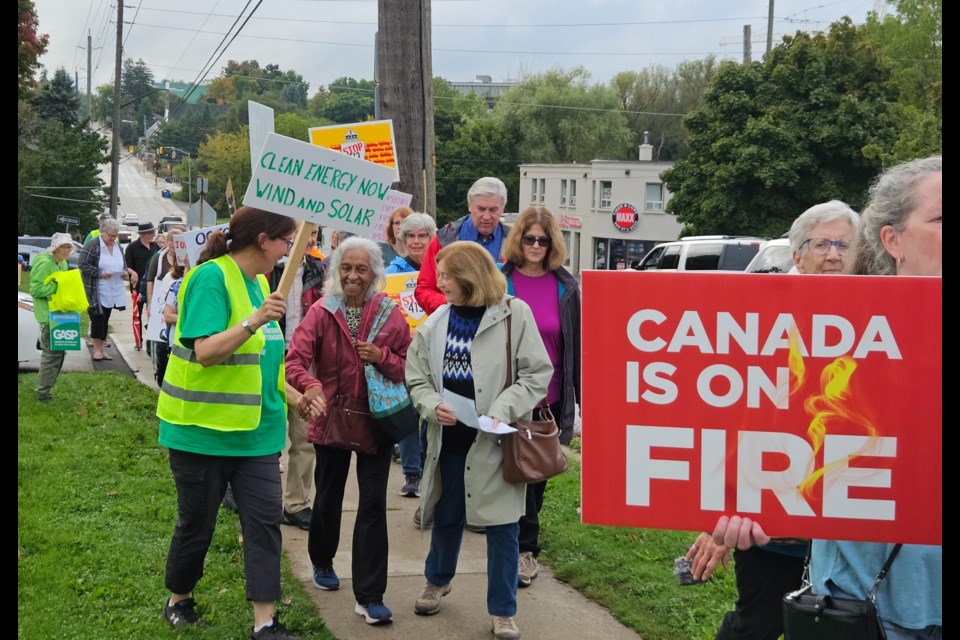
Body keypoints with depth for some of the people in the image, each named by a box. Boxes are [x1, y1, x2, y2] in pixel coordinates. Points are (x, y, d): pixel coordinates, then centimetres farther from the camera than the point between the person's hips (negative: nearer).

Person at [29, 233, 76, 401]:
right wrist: (57, 286, -24)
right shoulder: (44, 263, -18)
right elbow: (35, 289, -22)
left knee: (59, 351, 19)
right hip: (48, 314, -10)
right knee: (52, 353, -6)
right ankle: (42, 392, 2)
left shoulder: (63, 264, 12)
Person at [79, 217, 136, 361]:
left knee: (105, 319, 11)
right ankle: (97, 348, 4)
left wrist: (125, 271, 1)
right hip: (97, 291, -6)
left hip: (113, 291, 6)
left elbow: (123, 264, 24)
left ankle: (101, 348, 18)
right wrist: (100, 273, -20)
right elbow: (83, 265, -12)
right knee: (98, 317, -5)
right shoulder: (92, 246, -9)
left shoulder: (118, 247, 13)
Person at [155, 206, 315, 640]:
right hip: (204, 428, -7)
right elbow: (205, 352, -25)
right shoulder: (211, 277, -15)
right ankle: (178, 601, 33)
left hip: (255, 430, 7)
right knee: (197, 523, 9)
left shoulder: (257, 282, 10)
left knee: (264, 521, -1)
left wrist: (293, 397, 15)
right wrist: (254, 321, -35)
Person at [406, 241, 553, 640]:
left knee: (501, 526, 3)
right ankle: (437, 580, 45)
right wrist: (433, 405, -12)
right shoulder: (436, 321, 4)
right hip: (449, 438, 4)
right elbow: (417, 377, 8)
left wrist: (503, 412, -21)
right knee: (447, 516, 19)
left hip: (495, 441, -4)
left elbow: (538, 374, -8)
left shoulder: (514, 314, -9)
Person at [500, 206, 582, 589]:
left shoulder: (565, 286, 2)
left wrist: (581, 394, 5)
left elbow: (576, 344, 5)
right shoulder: (500, 282, -4)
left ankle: (519, 536, 25)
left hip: (551, 397, 2)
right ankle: (526, 547, 14)